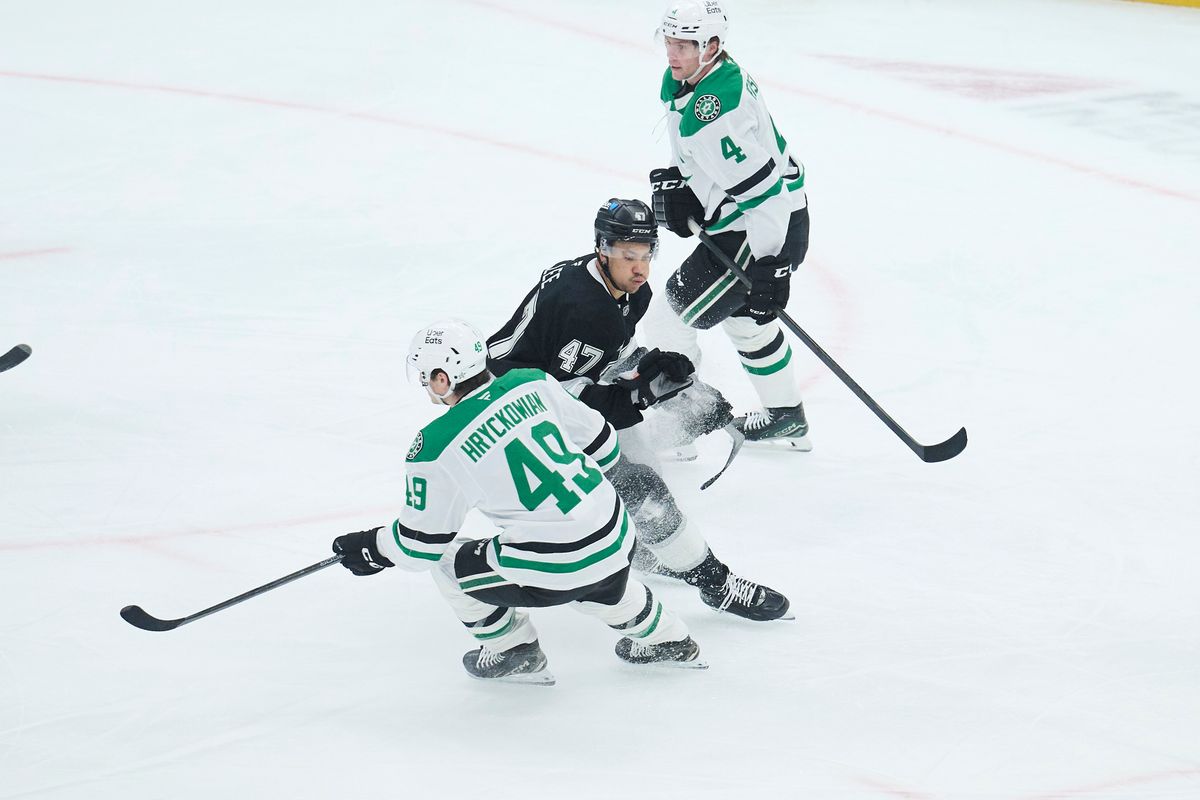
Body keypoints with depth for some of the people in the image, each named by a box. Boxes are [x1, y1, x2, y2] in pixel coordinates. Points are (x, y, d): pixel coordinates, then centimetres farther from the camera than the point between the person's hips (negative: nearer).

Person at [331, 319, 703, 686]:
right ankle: (665, 639, 49)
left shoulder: (436, 449, -12)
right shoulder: (533, 384, 1)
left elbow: (421, 545, -2)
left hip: (554, 573, -6)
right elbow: (602, 445, 11)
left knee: (447, 563, 16)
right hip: (617, 544, 6)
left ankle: (514, 652, 25)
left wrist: (373, 548, 17)